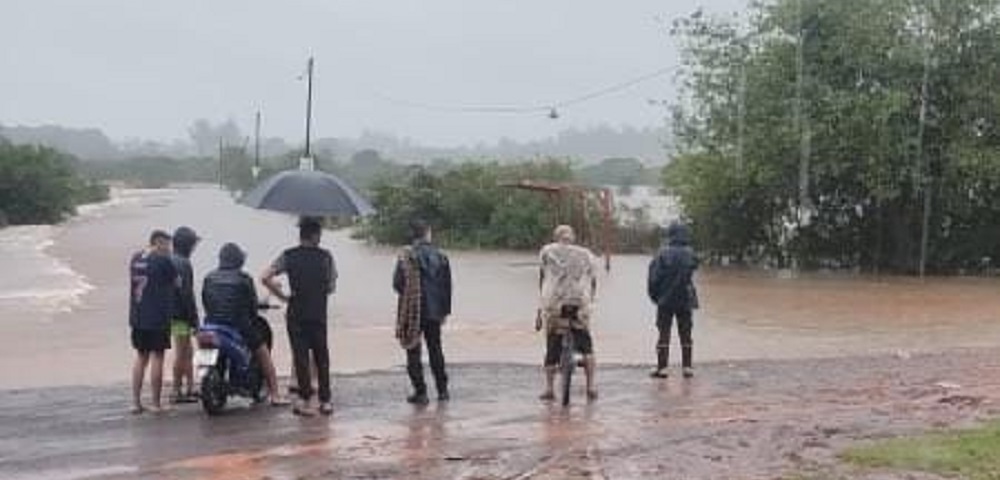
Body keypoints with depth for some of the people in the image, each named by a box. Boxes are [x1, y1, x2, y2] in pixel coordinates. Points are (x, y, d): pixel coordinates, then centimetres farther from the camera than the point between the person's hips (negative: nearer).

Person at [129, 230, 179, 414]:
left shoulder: (135, 259, 7)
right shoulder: (163, 261, -12)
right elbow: (176, 283, -1)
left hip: (137, 317, 6)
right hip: (158, 317, -6)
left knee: (141, 357, 15)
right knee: (157, 358, 0)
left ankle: (136, 402, 13)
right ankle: (156, 404, 4)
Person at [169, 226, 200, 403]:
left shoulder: (170, 262, 13)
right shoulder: (183, 264, -16)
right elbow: (186, 293, -20)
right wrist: (194, 319, -17)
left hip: (172, 313, 10)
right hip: (181, 316, -10)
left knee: (188, 352, 14)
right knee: (181, 354, -3)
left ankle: (190, 389, 18)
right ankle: (178, 392, 2)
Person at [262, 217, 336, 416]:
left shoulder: (288, 256, -1)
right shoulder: (326, 256, 1)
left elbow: (266, 278, -10)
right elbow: (331, 287, 3)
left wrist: (283, 296, -2)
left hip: (296, 315, -1)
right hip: (319, 315, 1)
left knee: (301, 356, 3)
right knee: (321, 357, 11)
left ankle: (305, 400, -1)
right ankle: (325, 400, 14)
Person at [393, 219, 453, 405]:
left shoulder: (407, 257, -11)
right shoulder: (441, 257, 0)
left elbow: (397, 283, -10)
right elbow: (447, 286, 4)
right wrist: (445, 310, 12)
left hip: (412, 311, -4)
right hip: (434, 311, 4)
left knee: (414, 352, 4)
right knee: (435, 349, 16)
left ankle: (420, 392, 3)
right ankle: (442, 390, 20)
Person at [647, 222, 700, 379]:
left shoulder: (663, 254, -12)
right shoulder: (690, 254, -4)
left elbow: (654, 277, -10)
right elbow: (694, 268, 8)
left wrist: (654, 295, 3)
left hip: (666, 301, -2)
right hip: (685, 300, 2)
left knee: (664, 335, 5)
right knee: (685, 335, 11)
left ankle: (662, 368, 3)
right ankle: (687, 367, 13)